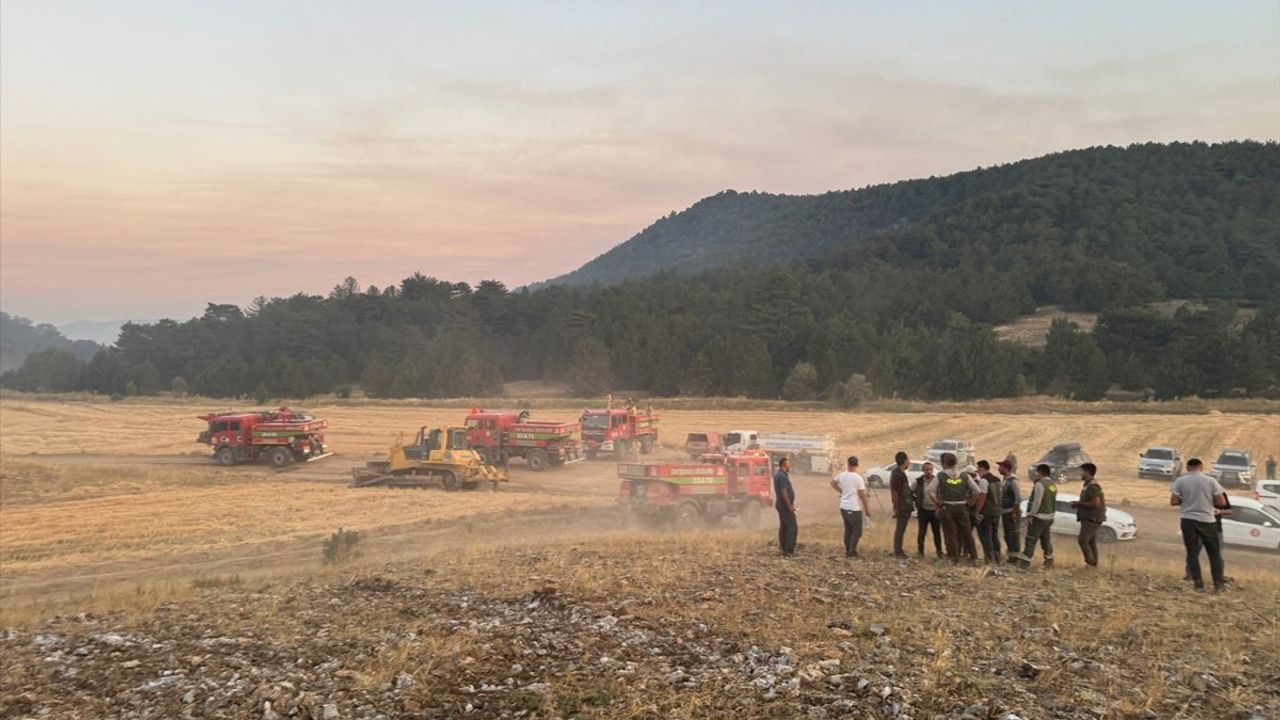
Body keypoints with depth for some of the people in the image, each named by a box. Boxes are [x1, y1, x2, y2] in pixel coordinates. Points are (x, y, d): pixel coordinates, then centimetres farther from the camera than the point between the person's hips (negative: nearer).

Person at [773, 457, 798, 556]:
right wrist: (790, 506, -22)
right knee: (793, 527, -8)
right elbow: (784, 492, -24)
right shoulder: (782, 476, -22)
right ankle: (788, 551, -9)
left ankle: (783, 547, 22)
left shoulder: (778, 474, 11)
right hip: (785, 505, -11)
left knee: (784, 526, 16)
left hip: (781, 504, 11)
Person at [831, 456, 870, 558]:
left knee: (848, 530, 16)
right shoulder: (858, 478, -16)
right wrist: (867, 509, -3)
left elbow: (833, 483, 20)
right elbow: (862, 495, -13)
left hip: (844, 507, 6)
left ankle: (847, 551, 19)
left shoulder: (842, 475, 1)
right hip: (854, 509, -6)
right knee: (857, 531, 5)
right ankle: (852, 552, 3)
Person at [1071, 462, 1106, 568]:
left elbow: (1095, 503, -24)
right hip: (1090, 518, 10)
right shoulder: (1089, 485, 15)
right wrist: (1078, 504, 9)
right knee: (1091, 542, 12)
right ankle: (1093, 563, 15)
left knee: (1083, 540, -13)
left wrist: (1079, 503, -16)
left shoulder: (1092, 486, -18)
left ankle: (1090, 562, -10)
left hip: (1091, 519, -10)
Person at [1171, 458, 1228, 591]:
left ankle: (1198, 583, 2)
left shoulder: (1180, 481, -3)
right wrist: (1209, 502, 15)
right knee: (1214, 553, 10)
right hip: (1207, 520, 0)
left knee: (1192, 553, 5)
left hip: (1188, 520, 0)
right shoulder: (1211, 481, -2)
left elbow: (1173, 502, -6)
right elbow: (1222, 502, -3)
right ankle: (1219, 584, 9)